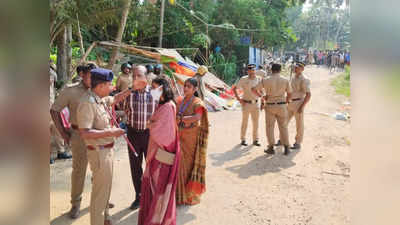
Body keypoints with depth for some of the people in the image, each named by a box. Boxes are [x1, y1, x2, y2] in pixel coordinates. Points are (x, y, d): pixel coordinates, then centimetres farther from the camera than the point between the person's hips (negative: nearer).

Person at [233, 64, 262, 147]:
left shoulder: (259, 79, 3)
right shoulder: (243, 79, -7)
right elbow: (234, 88, -4)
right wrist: (239, 99, -11)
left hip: (256, 103, 3)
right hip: (246, 103, -3)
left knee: (256, 122, 8)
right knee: (245, 122, 5)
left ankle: (255, 140, 20)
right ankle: (243, 140, 17)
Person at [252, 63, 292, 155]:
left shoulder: (266, 80, -6)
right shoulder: (285, 80, -4)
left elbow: (254, 89, -4)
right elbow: (289, 94, 5)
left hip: (270, 106, -1)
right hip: (281, 106, 1)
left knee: (270, 127, 9)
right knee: (283, 127, 10)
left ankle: (271, 148, 10)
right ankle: (286, 148, 11)